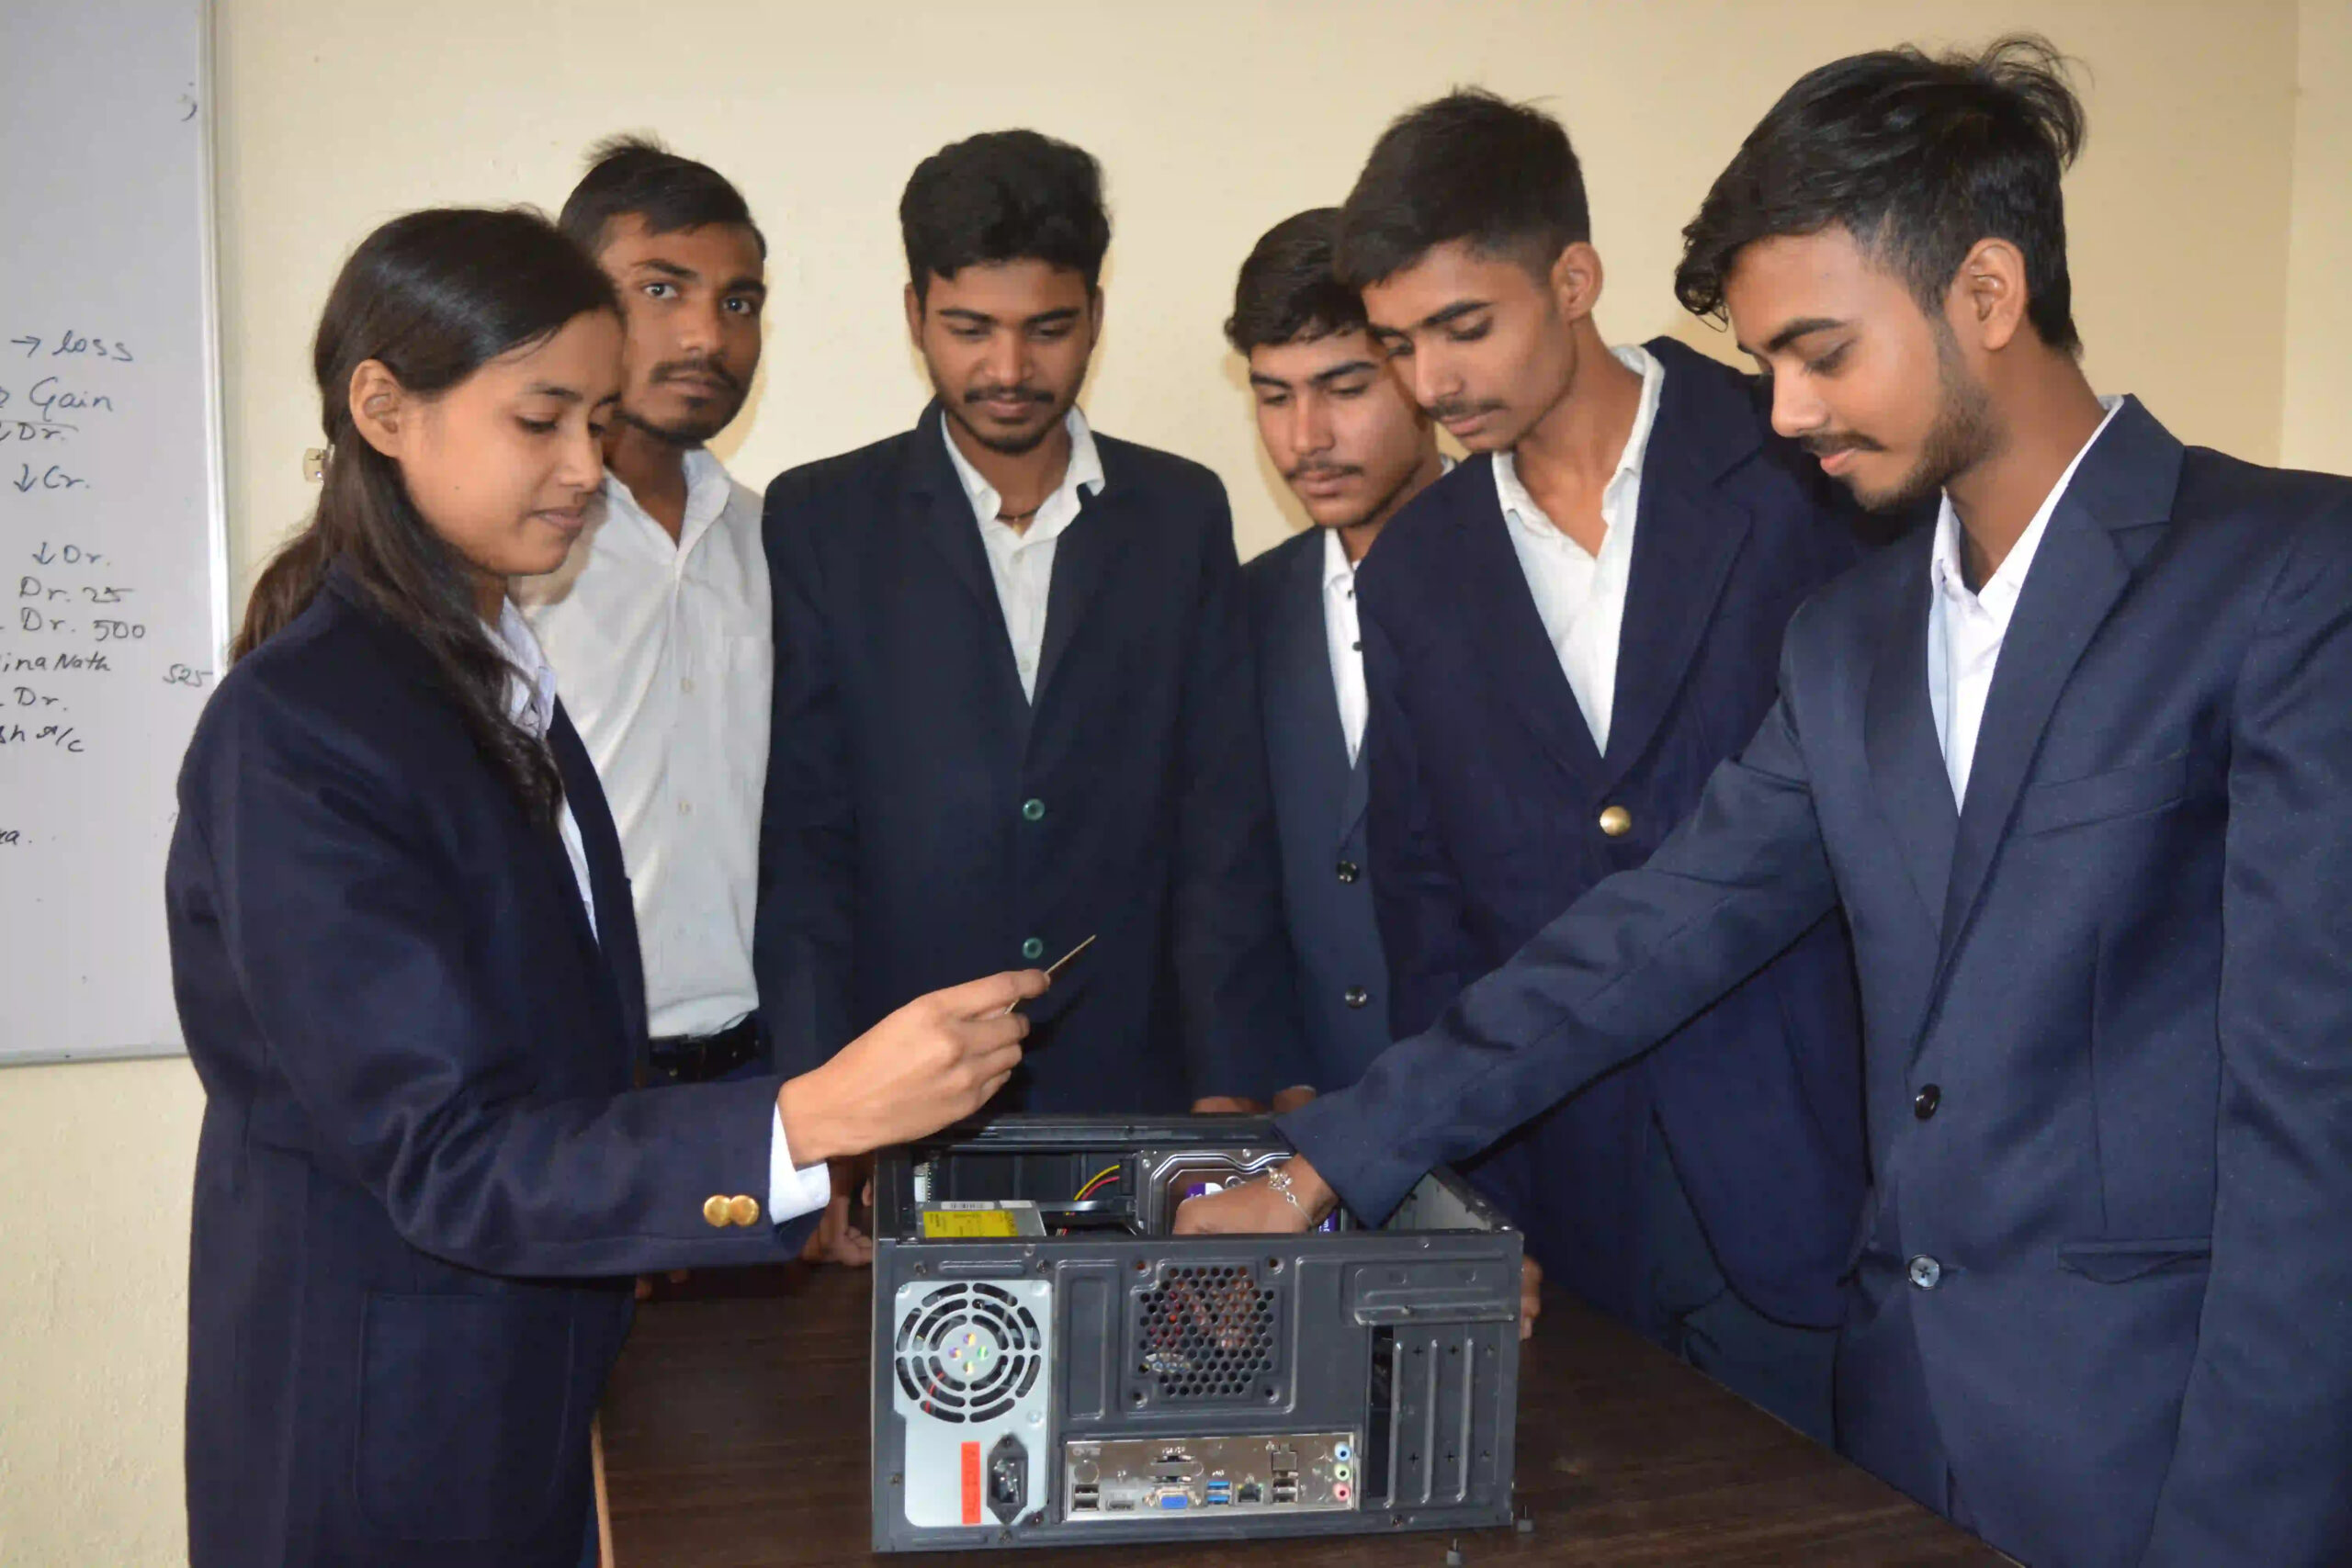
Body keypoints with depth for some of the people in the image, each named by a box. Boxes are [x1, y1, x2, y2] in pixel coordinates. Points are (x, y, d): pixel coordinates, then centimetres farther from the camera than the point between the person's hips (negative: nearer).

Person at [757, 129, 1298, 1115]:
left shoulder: (1183, 515, 6)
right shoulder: (818, 522, 1)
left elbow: (1226, 830, 2)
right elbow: (798, 841, -2)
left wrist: (1230, 1094, -6)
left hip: (1133, 1098, 2)